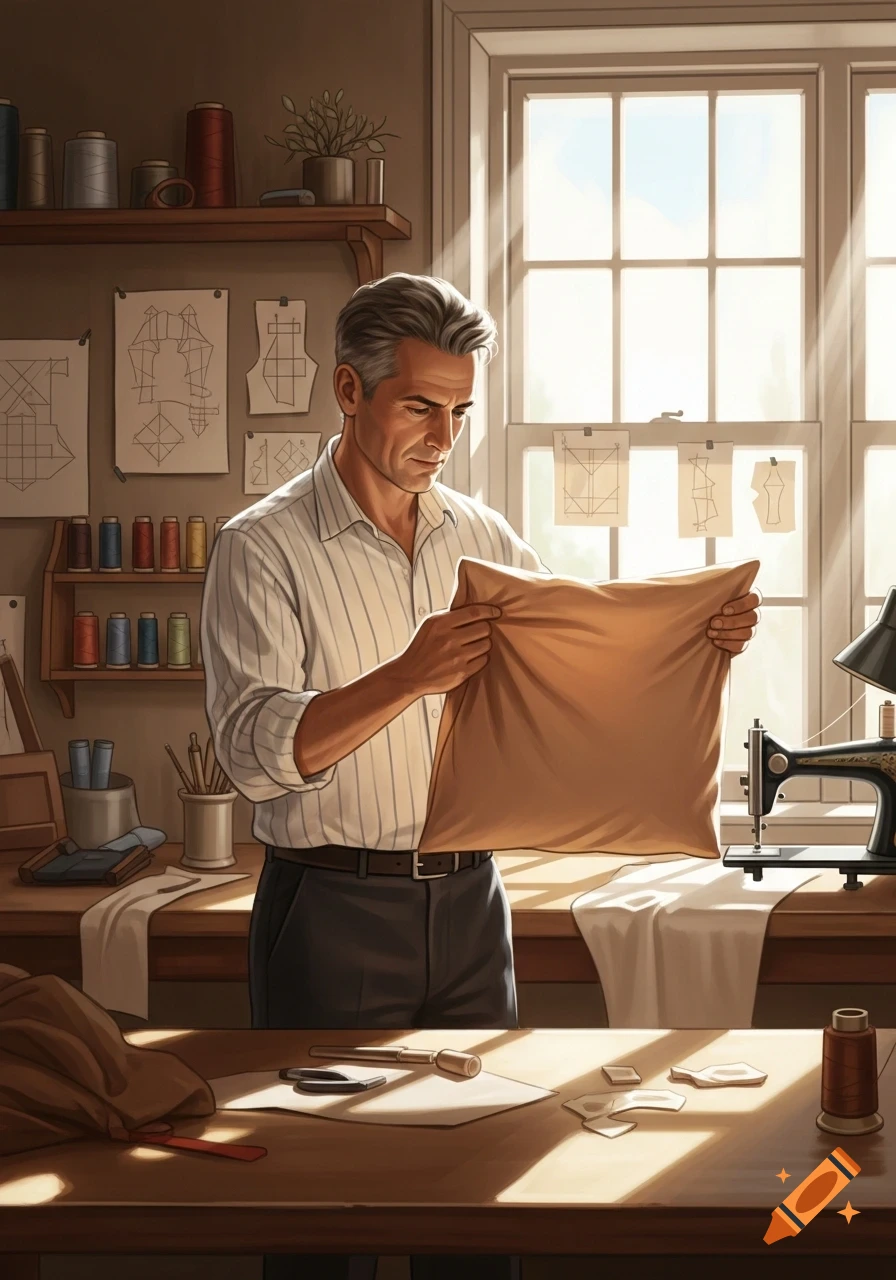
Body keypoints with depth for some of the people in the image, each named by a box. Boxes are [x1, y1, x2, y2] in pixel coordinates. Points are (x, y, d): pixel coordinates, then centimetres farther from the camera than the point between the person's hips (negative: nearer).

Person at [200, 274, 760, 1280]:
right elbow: (255, 749, -18)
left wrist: (694, 642, -5)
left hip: (468, 902, 5)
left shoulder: (484, 539, 9)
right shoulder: (264, 549, -7)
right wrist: (407, 679, -32)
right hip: (332, 910, -5)